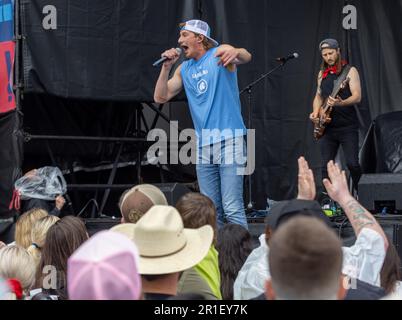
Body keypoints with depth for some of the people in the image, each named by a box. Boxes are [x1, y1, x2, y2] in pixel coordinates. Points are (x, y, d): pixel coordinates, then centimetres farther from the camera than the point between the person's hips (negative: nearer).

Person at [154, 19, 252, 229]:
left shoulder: (220, 54, -3)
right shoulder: (184, 69, 14)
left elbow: (246, 57, -24)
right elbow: (160, 97, 11)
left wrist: (235, 52, -48)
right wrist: (167, 67, -2)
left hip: (229, 141, -6)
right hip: (203, 145, 6)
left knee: (232, 208, -13)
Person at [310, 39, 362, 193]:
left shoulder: (350, 70, -3)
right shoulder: (322, 73, 14)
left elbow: (357, 97, -12)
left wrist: (340, 103, -31)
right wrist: (316, 112, 3)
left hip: (347, 126, -5)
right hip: (327, 127, 5)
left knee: (353, 164, -12)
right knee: (326, 166, 3)